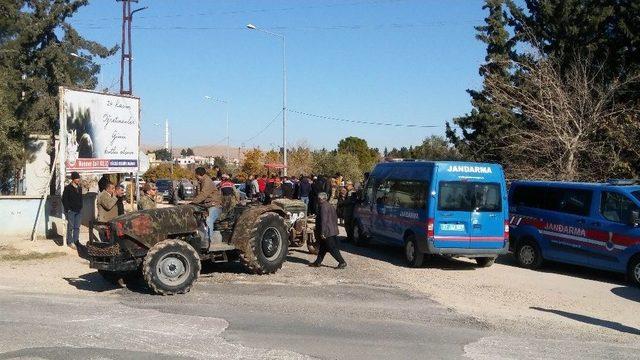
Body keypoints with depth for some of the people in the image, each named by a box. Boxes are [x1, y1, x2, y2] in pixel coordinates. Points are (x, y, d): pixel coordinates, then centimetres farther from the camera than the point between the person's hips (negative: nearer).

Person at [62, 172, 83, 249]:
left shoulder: (80, 188, 11)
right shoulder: (68, 188, -7)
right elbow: (64, 199, -8)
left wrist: (80, 207, 10)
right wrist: (67, 209, -12)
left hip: (79, 211, 5)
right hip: (71, 211, -5)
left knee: (77, 227, 8)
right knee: (70, 227, 0)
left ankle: (76, 241, 15)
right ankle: (70, 242, 7)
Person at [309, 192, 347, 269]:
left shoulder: (323, 207, -17)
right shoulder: (330, 206, 13)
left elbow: (323, 220, -22)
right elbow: (335, 218, 19)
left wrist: (322, 232, -21)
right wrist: (335, 228, 24)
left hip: (327, 232, -10)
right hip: (332, 230, 10)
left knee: (332, 248, -5)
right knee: (322, 247, 16)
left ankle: (342, 262, -4)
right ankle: (318, 262, 23)